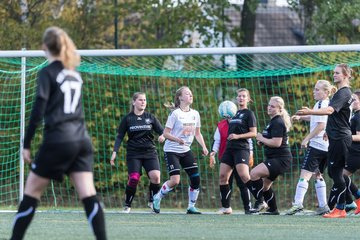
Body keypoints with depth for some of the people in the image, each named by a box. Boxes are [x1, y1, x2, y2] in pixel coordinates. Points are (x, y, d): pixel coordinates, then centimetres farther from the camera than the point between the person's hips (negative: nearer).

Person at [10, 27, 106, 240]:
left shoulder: (48, 73, -4)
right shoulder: (75, 74, 15)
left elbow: (38, 112, -8)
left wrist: (27, 144, -5)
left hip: (57, 141, -5)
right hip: (82, 140, 6)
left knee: (32, 192, 5)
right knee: (88, 195, -4)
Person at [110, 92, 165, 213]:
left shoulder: (150, 117, 7)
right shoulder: (127, 119, 3)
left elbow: (161, 130, 5)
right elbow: (120, 136, 5)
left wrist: (163, 135, -19)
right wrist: (115, 152, -4)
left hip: (150, 152, 2)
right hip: (133, 154, -2)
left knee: (155, 176, -18)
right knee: (133, 179, -16)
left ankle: (152, 201, 5)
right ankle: (127, 205, 3)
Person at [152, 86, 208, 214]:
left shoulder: (195, 114, 7)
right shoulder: (175, 113, -11)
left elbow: (197, 133, 16)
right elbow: (165, 133, -11)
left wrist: (203, 147, 2)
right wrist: (177, 139, -28)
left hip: (186, 150, 6)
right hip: (171, 150, -6)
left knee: (196, 178, -4)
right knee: (175, 180, -18)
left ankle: (191, 207, 9)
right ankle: (157, 198, 6)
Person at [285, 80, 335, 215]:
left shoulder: (321, 104, -10)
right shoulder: (328, 104, 17)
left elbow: (321, 125, -19)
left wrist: (306, 139, -15)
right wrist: (300, 117, 24)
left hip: (316, 144, -9)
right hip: (326, 147, 9)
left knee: (305, 174, -14)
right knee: (317, 175, 17)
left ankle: (298, 203, -25)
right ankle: (323, 206, 15)